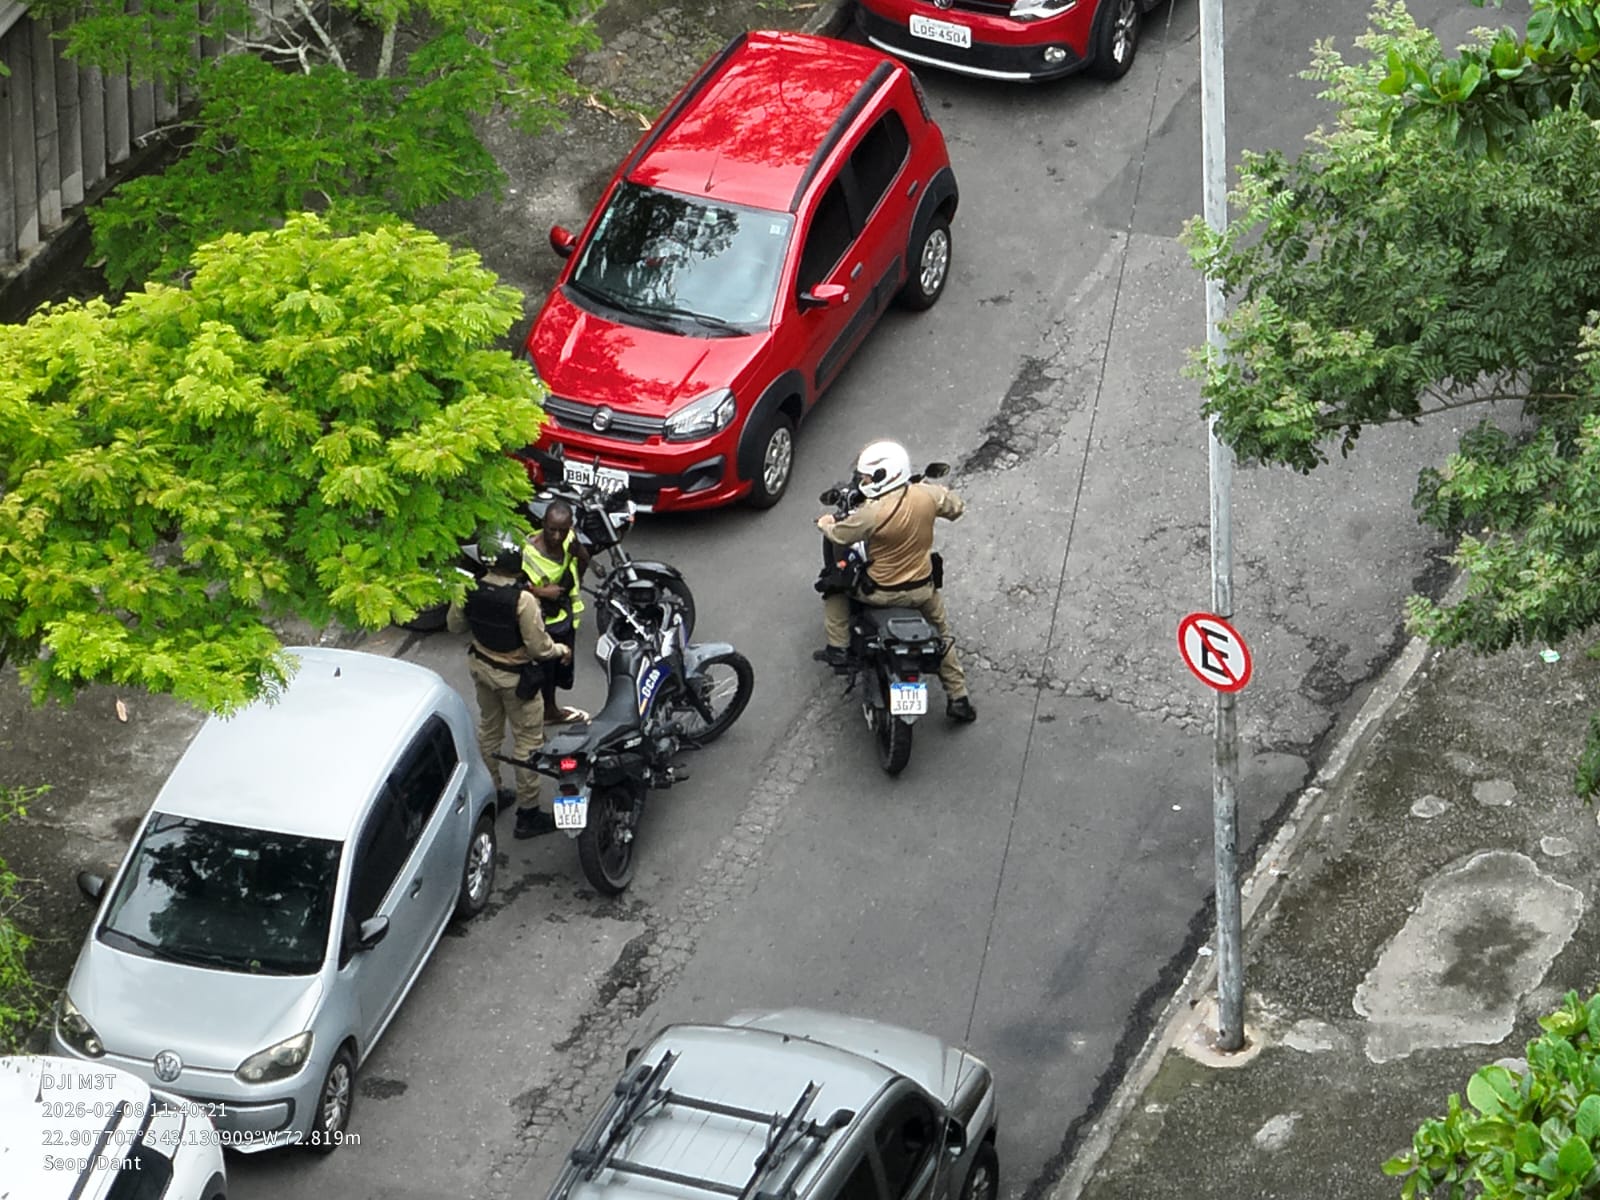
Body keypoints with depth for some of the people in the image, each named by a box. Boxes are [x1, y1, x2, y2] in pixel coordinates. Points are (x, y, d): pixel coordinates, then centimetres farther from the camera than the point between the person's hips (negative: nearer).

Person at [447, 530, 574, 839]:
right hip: (515, 676, -6)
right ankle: (527, 814, 15)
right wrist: (562, 651, -4)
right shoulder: (522, 600, -32)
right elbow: (539, 646, -24)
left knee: (489, 729, 26)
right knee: (527, 741, 8)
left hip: (481, 667, 6)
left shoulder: (468, 592, -15)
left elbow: (455, 625, 3)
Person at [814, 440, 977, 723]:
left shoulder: (872, 513, -27)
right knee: (942, 632, 27)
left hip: (882, 592, -4)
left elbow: (839, 536, -9)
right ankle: (958, 698, 29)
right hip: (923, 589, 4)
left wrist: (826, 524, 14)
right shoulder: (928, 495, -15)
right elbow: (957, 508, 6)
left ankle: (838, 648, 20)